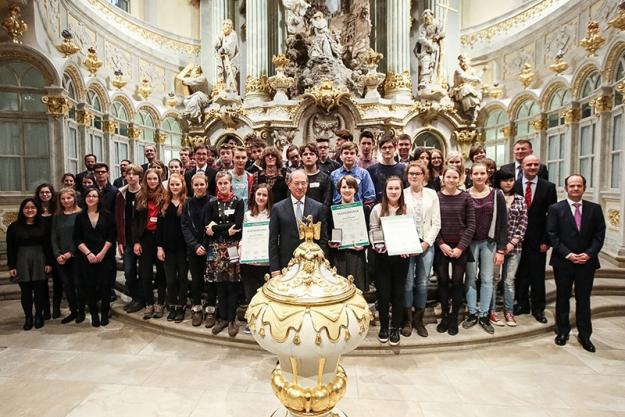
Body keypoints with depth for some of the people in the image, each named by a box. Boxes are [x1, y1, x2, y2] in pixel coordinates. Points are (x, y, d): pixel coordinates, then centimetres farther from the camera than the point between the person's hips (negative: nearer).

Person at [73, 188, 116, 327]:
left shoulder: (107, 215, 3)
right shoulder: (80, 217, 6)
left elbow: (111, 236, -1)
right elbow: (77, 239, 1)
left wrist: (102, 253, -9)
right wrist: (88, 253, -10)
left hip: (105, 256, -1)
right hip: (86, 257, 1)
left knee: (105, 284, 0)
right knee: (89, 285, 2)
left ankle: (104, 313, 14)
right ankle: (94, 314, 16)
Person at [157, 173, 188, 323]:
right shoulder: (164, 203, 6)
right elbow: (159, 226, 5)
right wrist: (159, 246, -1)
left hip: (183, 247, -3)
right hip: (168, 247, 3)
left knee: (182, 277, 7)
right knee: (170, 278, 8)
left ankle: (181, 308, 19)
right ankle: (172, 307, 23)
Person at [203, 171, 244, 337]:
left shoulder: (238, 202, -1)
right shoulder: (212, 203, 6)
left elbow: (238, 226, -11)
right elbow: (207, 227, -3)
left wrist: (216, 227, -10)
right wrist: (227, 230, -14)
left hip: (233, 248, -2)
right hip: (217, 248, 2)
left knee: (232, 284, 2)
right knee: (220, 284, 8)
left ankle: (231, 320, 14)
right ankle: (222, 318, 23)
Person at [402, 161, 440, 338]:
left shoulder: (432, 194, 6)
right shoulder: (402, 194, 1)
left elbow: (436, 223, 4)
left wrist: (427, 242, -6)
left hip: (427, 244, 2)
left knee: (423, 283, 7)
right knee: (408, 282, 0)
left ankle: (418, 318, 23)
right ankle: (407, 319, 17)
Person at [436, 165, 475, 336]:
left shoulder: (466, 198, -1)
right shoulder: (436, 197, -1)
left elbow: (471, 225, -2)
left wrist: (461, 246, -10)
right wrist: (441, 244, -10)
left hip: (460, 247, 0)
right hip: (441, 247, 1)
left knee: (457, 282, 5)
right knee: (443, 281, 7)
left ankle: (454, 318, 21)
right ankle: (444, 316, 24)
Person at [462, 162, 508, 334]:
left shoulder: (497, 195, -2)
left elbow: (503, 223, -2)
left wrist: (501, 249, -5)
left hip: (490, 242, 0)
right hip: (470, 242, 0)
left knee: (487, 279, 6)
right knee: (471, 278, 7)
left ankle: (484, 315, 19)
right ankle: (472, 313, 19)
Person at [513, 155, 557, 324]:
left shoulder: (548, 187, -2)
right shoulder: (513, 186, -1)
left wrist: (546, 240, -7)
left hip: (538, 239, 0)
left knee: (538, 275, 10)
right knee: (520, 273, 11)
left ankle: (538, 308, 24)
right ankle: (522, 304, 26)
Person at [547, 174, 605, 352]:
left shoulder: (594, 208, 5)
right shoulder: (556, 209, -3)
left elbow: (599, 234, 2)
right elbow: (552, 235, -6)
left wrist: (589, 254, -10)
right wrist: (568, 254, -13)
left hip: (587, 262, 2)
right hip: (563, 262, -1)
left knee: (584, 299, 9)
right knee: (562, 298, 10)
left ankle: (584, 335, 22)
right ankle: (562, 331, 24)